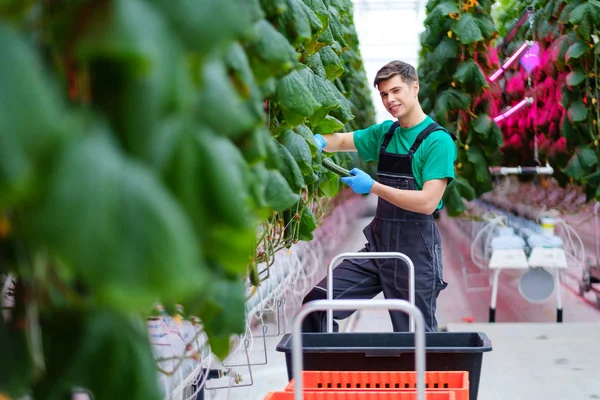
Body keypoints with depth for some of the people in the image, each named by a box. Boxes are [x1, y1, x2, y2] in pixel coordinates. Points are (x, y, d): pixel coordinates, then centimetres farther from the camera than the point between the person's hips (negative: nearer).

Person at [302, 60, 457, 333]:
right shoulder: (385, 133, 10)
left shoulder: (438, 140, -11)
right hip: (378, 245, 6)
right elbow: (343, 141, 19)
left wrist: (373, 187, -20)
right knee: (316, 303, -3)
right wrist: (320, 142, -5)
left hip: (416, 252, -6)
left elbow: (427, 202, -19)